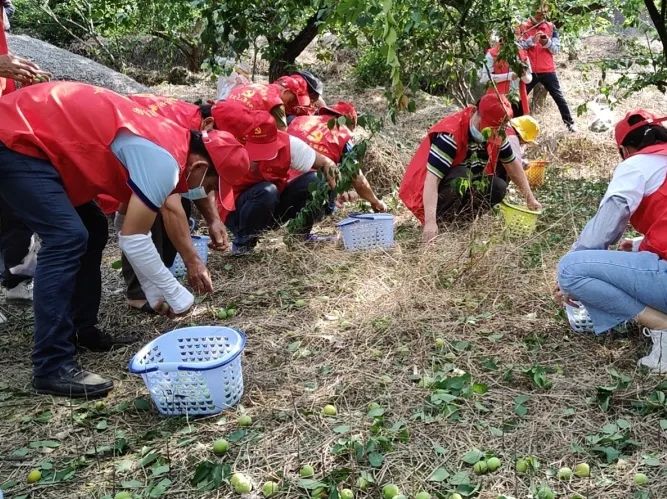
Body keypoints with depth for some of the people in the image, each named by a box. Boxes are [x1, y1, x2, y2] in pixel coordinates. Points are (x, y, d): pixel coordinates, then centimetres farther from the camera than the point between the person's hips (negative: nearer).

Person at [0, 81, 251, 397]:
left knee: (91, 230, 13)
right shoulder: (165, 161, -21)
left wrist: (155, 293, 18)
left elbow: (134, 233, 16)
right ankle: (52, 368, -14)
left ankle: (79, 328, 21)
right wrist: (177, 295, -7)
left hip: (33, 132, 11)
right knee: (67, 238, -18)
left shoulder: (167, 142, 10)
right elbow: (132, 240, -19)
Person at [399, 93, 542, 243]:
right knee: (461, 178, -35)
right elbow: (432, 179, -37)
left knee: (499, 188, -13)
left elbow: (512, 164, 8)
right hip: (426, 192, -7)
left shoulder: (495, 133, -7)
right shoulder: (451, 134, -31)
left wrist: (530, 198, 7)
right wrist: (430, 223, -44)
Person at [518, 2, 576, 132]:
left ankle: (570, 123, 10)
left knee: (558, 97, 4)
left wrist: (547, 42, -15)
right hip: (529, 70, -1)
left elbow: (557, 49, 4)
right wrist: (532, 40, -20)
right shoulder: (524, 27, 2)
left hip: (548, 70, 1)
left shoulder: (551, 27, 7)